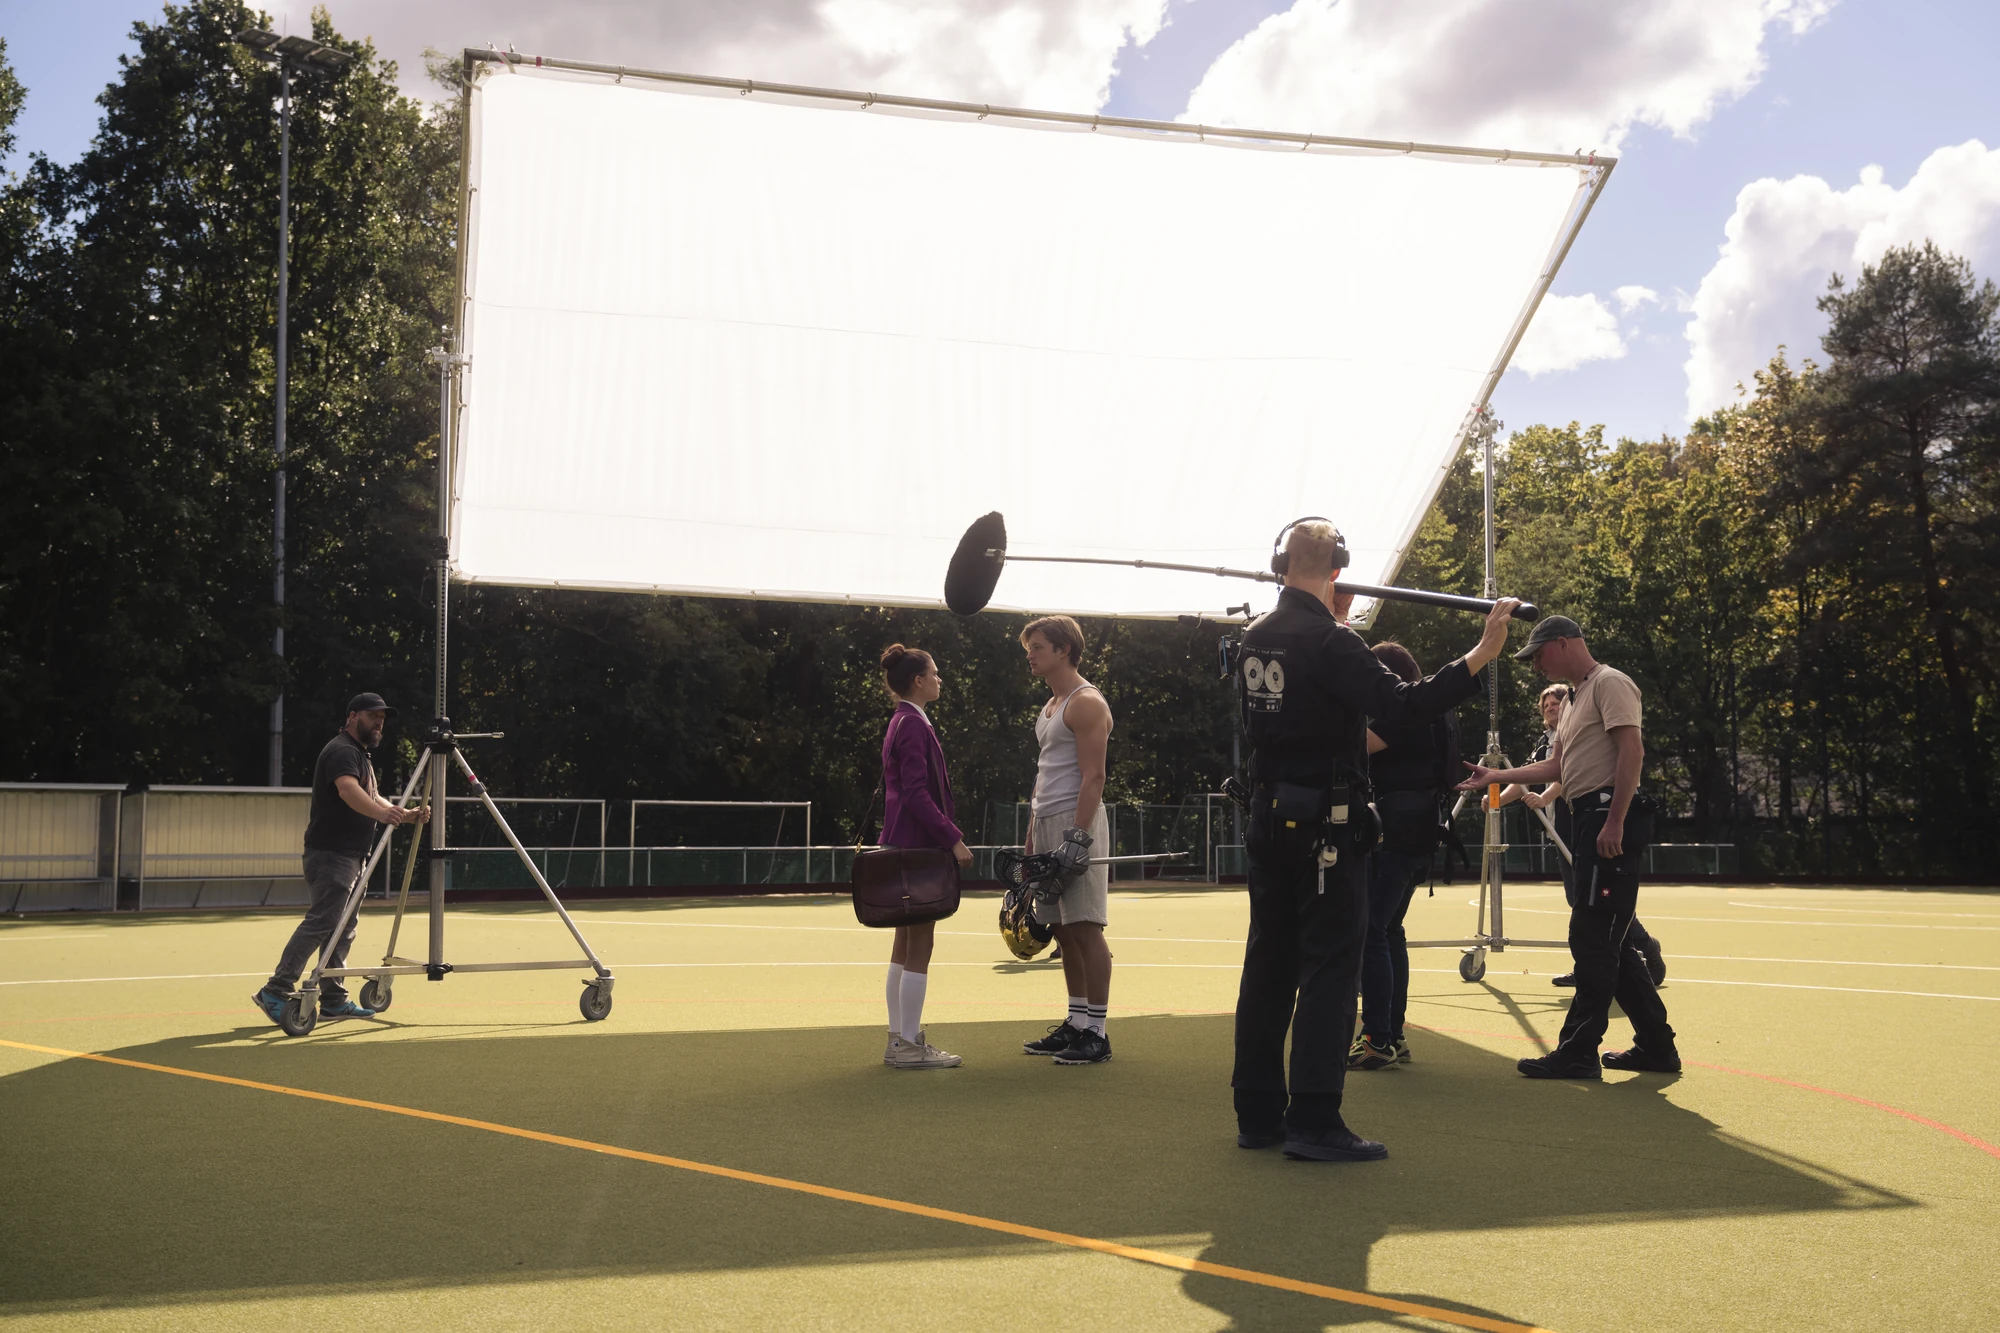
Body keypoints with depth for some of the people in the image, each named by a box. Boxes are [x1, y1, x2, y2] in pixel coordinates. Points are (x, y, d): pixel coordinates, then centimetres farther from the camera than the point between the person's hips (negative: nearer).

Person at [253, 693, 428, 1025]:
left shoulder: (361, 754, 21)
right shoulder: (342, 751, -13)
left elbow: (372, 797, 23)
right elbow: (348, 790, -32)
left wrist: (407, 815, 7)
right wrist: (381, 813, -49)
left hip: (350, 856, 11)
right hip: (330, 852, -11)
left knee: (345, 926, 11)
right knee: (321, 922, -16)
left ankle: (333, 1001, 15)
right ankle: (276, 992, -15)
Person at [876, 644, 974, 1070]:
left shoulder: (904, 723, 16)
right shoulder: (914, 726, -14)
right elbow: (917, 793, -20)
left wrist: (948, 835, 20)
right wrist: (954, 839, -20)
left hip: (904, 844, 10)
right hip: (918, 845, -10)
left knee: (905, 945, 12)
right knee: (920, 945, -5)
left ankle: (899, 1040, 17)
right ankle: (908, 1046, -1)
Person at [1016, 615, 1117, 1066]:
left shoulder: (1086, 703, -9)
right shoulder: (1050, 705, 20)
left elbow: (1092, 778, -16)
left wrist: (1078, 837, -23)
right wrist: (1031, 839, 20)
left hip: (1075, 824, -9)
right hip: (1047, 825, 9)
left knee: (1085, 928, -7)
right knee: (1063, 930, 10)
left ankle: (1096, 1033, -5)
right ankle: (1076, 1025, 16)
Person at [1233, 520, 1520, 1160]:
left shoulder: (1255, 638, 9)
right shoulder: (1328, 642, -15)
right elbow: (1399, 704, -26)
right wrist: (1479, 656, -27)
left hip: (1269, 819, 8)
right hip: (1325, 821, -8)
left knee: (1270, 962, 12)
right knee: (1330, 965, -3)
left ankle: (1258, 1113, 17)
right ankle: (1313, 1122, -4)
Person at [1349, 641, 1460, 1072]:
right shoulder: (1435, 711, 17)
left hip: (1395, 832, -11)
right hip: (1420, 831, 11)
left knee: (1370, 931, -9)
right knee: (1389, 930, 15)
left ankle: (1378, 1040, -10)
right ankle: (1394, 1035, 19)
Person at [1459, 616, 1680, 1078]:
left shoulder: (1609, 684, -7)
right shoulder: (1574, 699, 23)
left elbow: (1632, 752, -17)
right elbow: (1556, 766, 26)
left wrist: (1614, 822, -23)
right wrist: (1497, 776, 21)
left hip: (1610, 817, -10)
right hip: (1587, 820, 10)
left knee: (1593, 939, -8)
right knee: (1610, 943, 11)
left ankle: (1578, 1052, -5)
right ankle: (1656, 1046, 17)